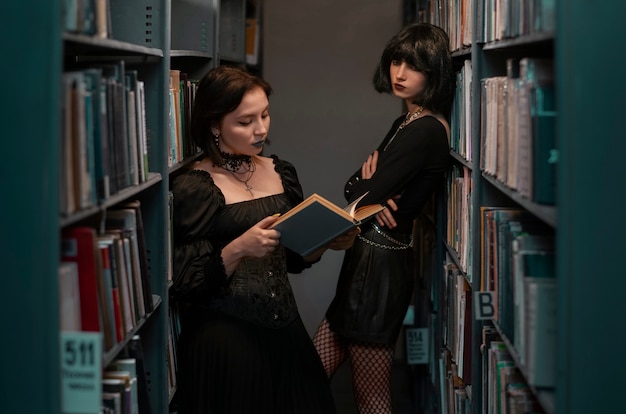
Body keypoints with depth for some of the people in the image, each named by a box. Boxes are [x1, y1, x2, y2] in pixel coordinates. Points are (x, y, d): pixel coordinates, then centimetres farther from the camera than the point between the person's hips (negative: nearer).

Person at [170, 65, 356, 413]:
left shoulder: (281, 173, 8)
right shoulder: (194, 188, -10)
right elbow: (184, 282, -13)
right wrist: (239, 248, -25)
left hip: (283, 328, 6)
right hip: (225, 338, -5)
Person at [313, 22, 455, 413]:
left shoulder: (426, 130, -16)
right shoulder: (406, 122, 15)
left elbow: (361, 194, -19)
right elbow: (353, 187, 10)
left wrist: (368, 187, 0)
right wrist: (371, 187, -9)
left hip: (381, 261, -10)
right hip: (365, 257, 10)